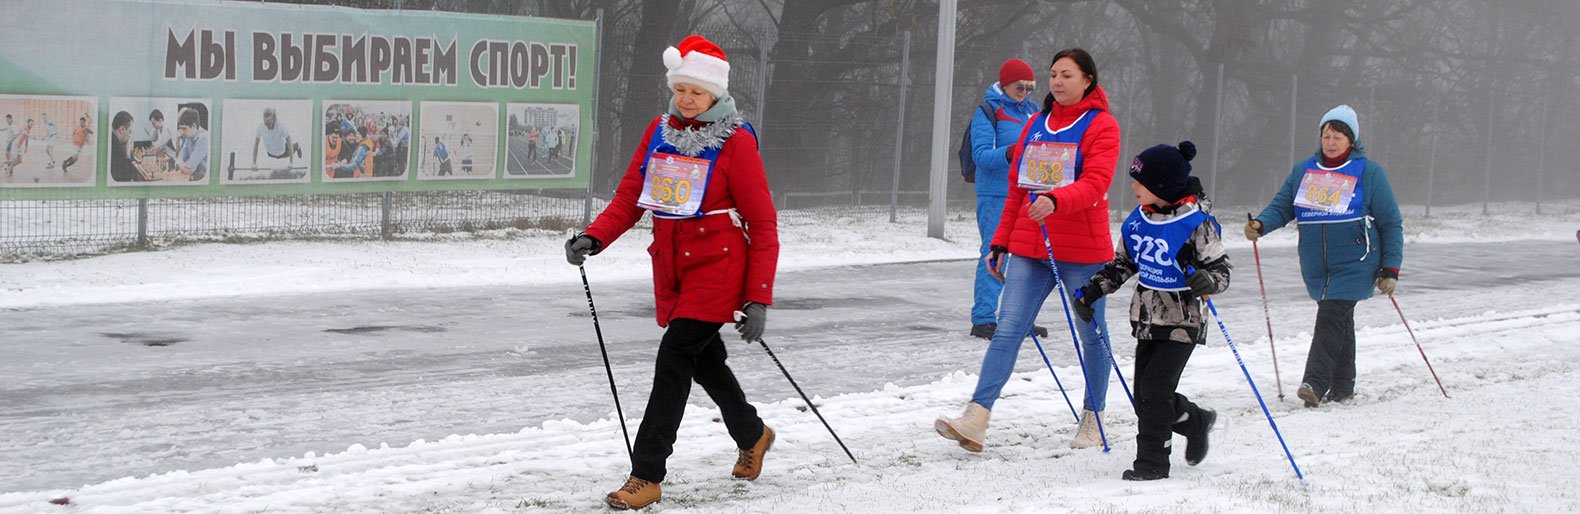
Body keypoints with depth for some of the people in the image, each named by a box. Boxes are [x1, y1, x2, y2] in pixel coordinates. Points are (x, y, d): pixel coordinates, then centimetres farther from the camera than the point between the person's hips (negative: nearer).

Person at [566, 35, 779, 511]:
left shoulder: (735, 143, -12)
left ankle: (646, 475, -11)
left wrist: (758, 298, -15)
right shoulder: (660, 132, 3)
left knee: (673, 357, -15)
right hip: (671, 270, 6)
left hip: (718, 270, -6)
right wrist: (594, 238, -15)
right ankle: (751, 435, 44)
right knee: (704, 360, 18)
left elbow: (763, 225, -11)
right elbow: (630, 196, 4)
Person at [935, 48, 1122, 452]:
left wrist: (1055, 200, -36)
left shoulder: (1101, 126, -3)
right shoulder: (1037, 125, 14)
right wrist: (1000, 242, 15)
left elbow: (1094, 184, -19)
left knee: (1091, 335, 9)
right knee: (1008, 330, -7)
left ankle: (1092, 419, 24)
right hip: (1029, 248, 5)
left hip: (1082, 250, -4)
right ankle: (975, 420, -17)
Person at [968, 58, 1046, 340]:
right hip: (995, 195, -7)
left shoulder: (1032, 112, 15)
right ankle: (983, 319, -6)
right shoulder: (987, 113, -5)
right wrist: (1008, 154, -30)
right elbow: (981, 155, -14)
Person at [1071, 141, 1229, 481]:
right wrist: (1092, 291, 7)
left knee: (1155, 390, -12)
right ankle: (1197, 421, 36)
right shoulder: (1139, 219, 3)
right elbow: (1123, 262, 15)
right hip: (1147, 319, 7)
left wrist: (1205, 281, -35)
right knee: (1144, 396, 9)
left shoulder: (1196, 223, -16)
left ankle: (1152, 462, 0)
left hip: (1182, 321, -7)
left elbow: (1222, 268, -13)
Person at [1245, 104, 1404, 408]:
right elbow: (1282, 206, 10)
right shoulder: (1304, 171, 10)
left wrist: (1390, 269, -5)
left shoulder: (1369, 173, -2)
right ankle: (1341, 388, 22)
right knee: (1339, 323, 14)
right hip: (1316, 267, 5)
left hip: (1354, 264, -5)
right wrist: (1260, 224, -13)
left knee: (1331, 318, -18)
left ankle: (1316, 384, -25)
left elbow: (1391, 223, 1)